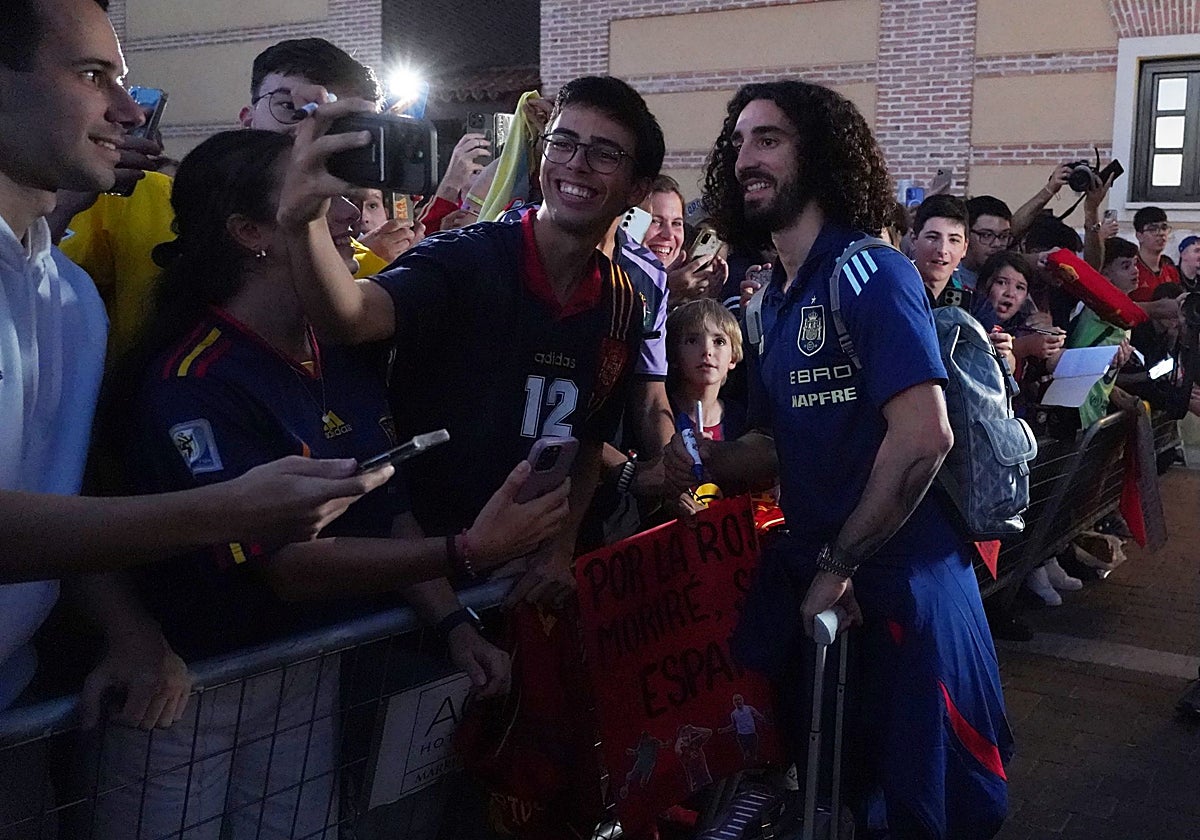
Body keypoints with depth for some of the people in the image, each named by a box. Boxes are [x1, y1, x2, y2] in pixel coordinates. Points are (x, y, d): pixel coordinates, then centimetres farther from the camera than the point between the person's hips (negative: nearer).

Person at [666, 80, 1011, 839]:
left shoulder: (871, 273, -15)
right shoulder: (776, 300, 10)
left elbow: (923, 436, -26)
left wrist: (838, 564, -18)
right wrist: (702, 461, -6)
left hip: (897, 582, -8)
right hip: (816, 582, 8)